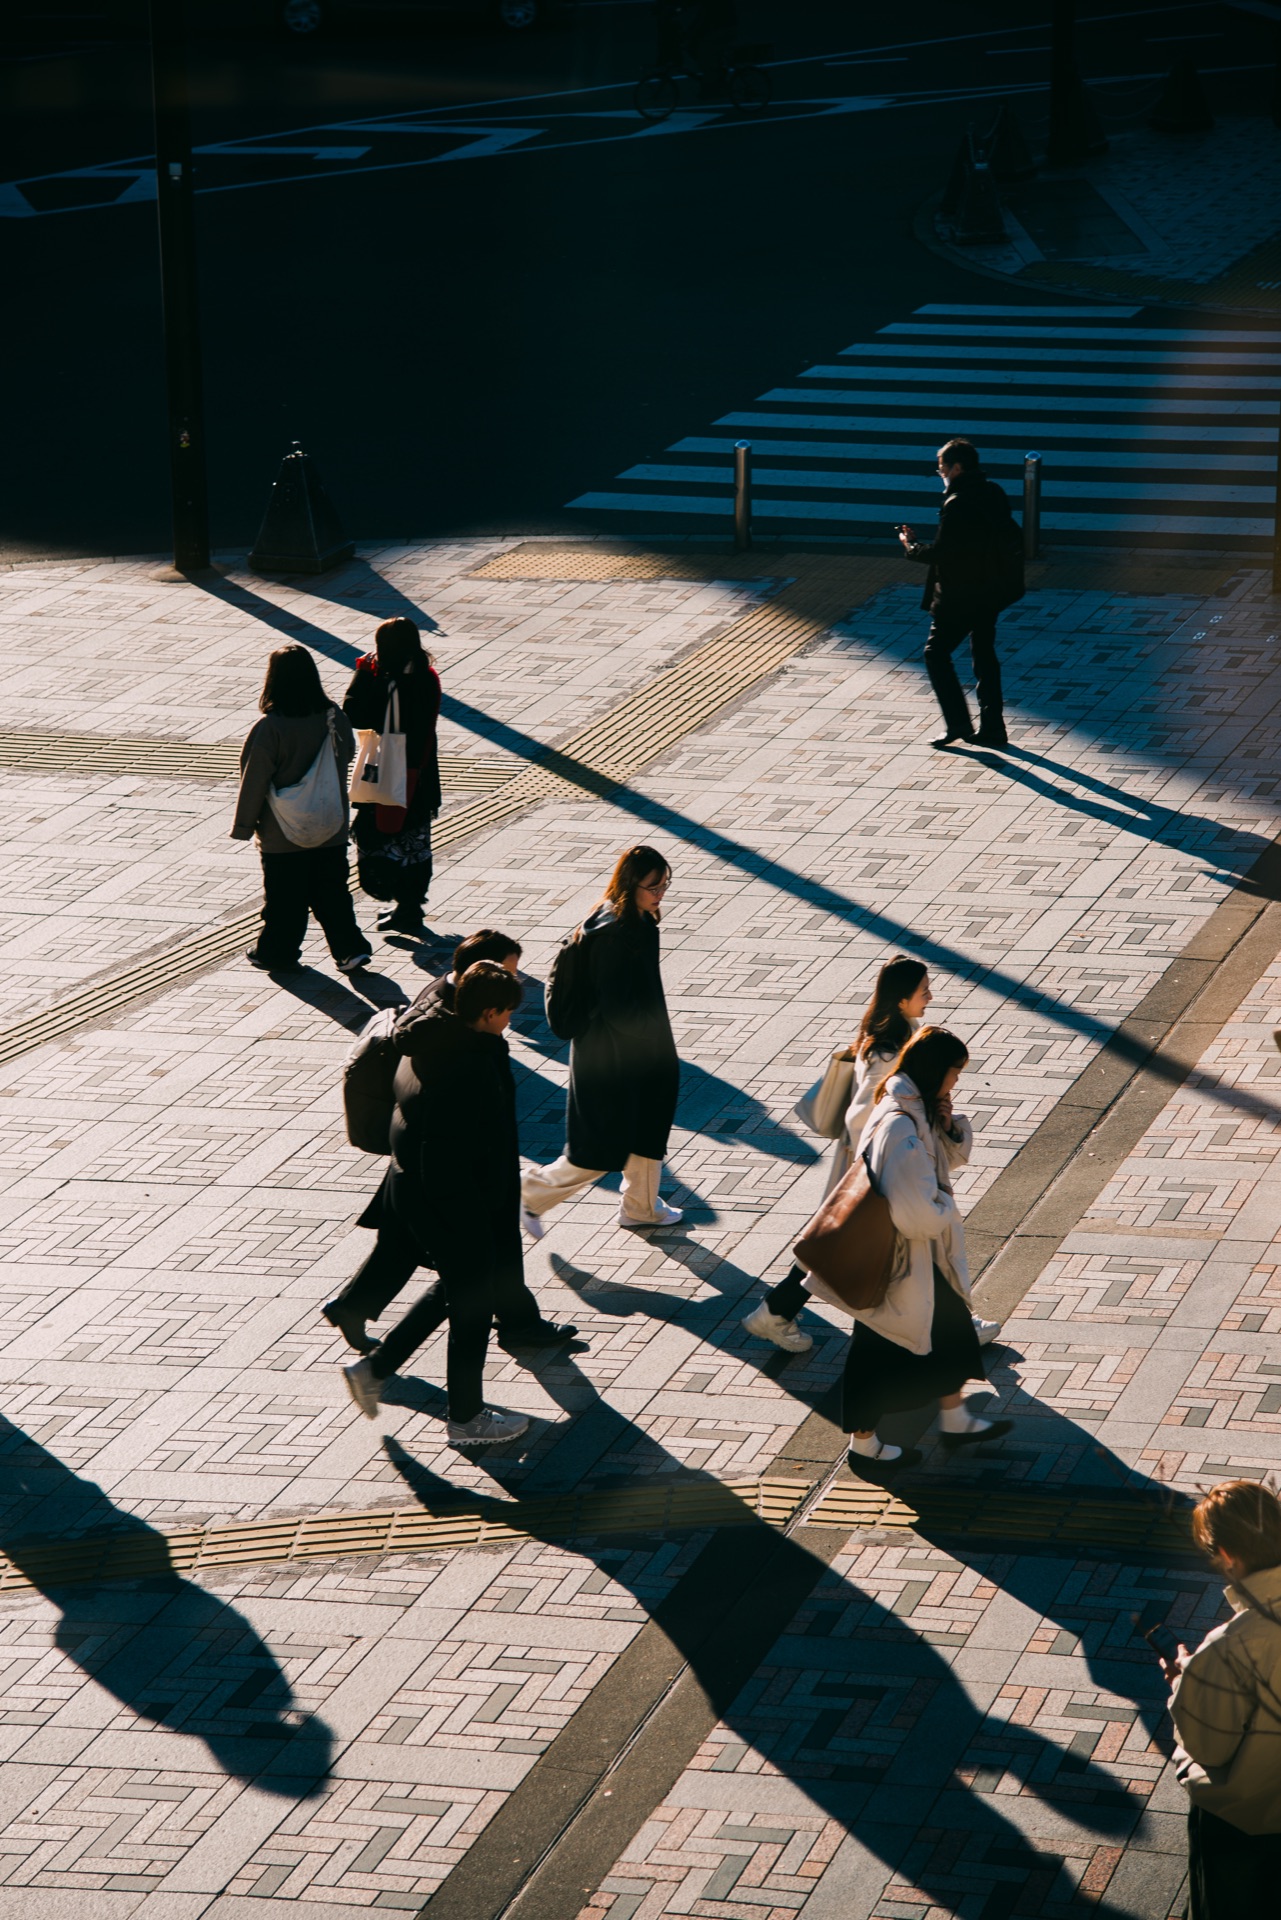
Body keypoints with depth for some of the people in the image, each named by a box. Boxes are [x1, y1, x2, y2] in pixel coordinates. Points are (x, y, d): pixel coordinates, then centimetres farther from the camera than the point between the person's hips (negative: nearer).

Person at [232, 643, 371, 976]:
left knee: (284, 898, 10)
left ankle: (278, 952, 23)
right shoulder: (335, 719, -7)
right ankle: (350, 949, 9)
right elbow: (347, 758, 9)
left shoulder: (269, 728, -20)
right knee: (331, 891, 14)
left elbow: (254, 781, -13)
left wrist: (244, 826, -2)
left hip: (282, 835, -4)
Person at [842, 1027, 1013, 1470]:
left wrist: (947, 1125, -8)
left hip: (927, 1253, 10)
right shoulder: (901, 1127, -32)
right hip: (899, 1260, -10)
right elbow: (915, 1212, -33)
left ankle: (954, 1420, 40)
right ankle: (864, 1445, 23)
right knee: (884, 1352, 7)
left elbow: (955, 1155, 13)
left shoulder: (920, 1110, -1)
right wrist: (946, 1211, -12)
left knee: (949, 1327, 23)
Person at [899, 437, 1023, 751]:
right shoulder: (994, 494, 6)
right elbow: (1012, 539, 14)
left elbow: (939, 553, -21)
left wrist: (910, 546, -4)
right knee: (984, 657, 15)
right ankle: (992, 728, 15)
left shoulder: (957, 504, -21)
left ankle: (958, 722, -3)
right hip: (990, 592, 9)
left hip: (959, 597, -9)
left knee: (936, 653, 3)